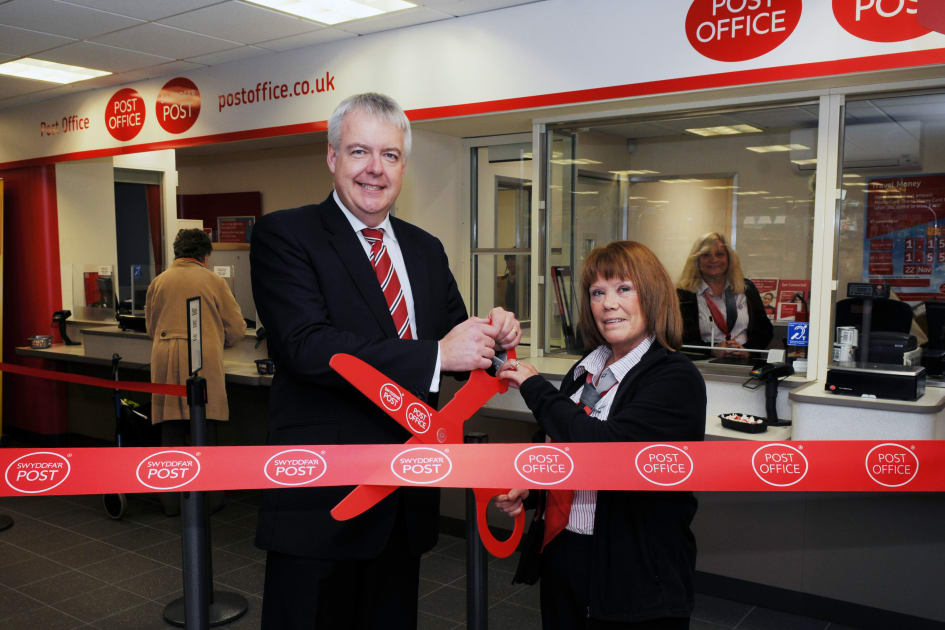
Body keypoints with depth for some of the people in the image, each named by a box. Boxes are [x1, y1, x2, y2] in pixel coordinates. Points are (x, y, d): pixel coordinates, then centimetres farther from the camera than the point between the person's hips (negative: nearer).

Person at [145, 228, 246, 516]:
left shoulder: (158, 282, 10)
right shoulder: (213, 281, 1)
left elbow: (150, 328, 20)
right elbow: (237, 329, 4)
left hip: (166, 362, 3)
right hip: (203, 362, -3)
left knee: (171, 431, 7)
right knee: (205, 430, 3)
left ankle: (171, 501, 13)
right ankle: (208, 498, 9)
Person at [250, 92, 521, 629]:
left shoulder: (426, 250, 11)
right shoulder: (283, 234, -8)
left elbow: (455, 336, 13)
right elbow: (308, 347, -22)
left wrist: (495, 335, -11)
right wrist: (436, 354, -27)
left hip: (406, 502, 6)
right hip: (322, 501, -6)